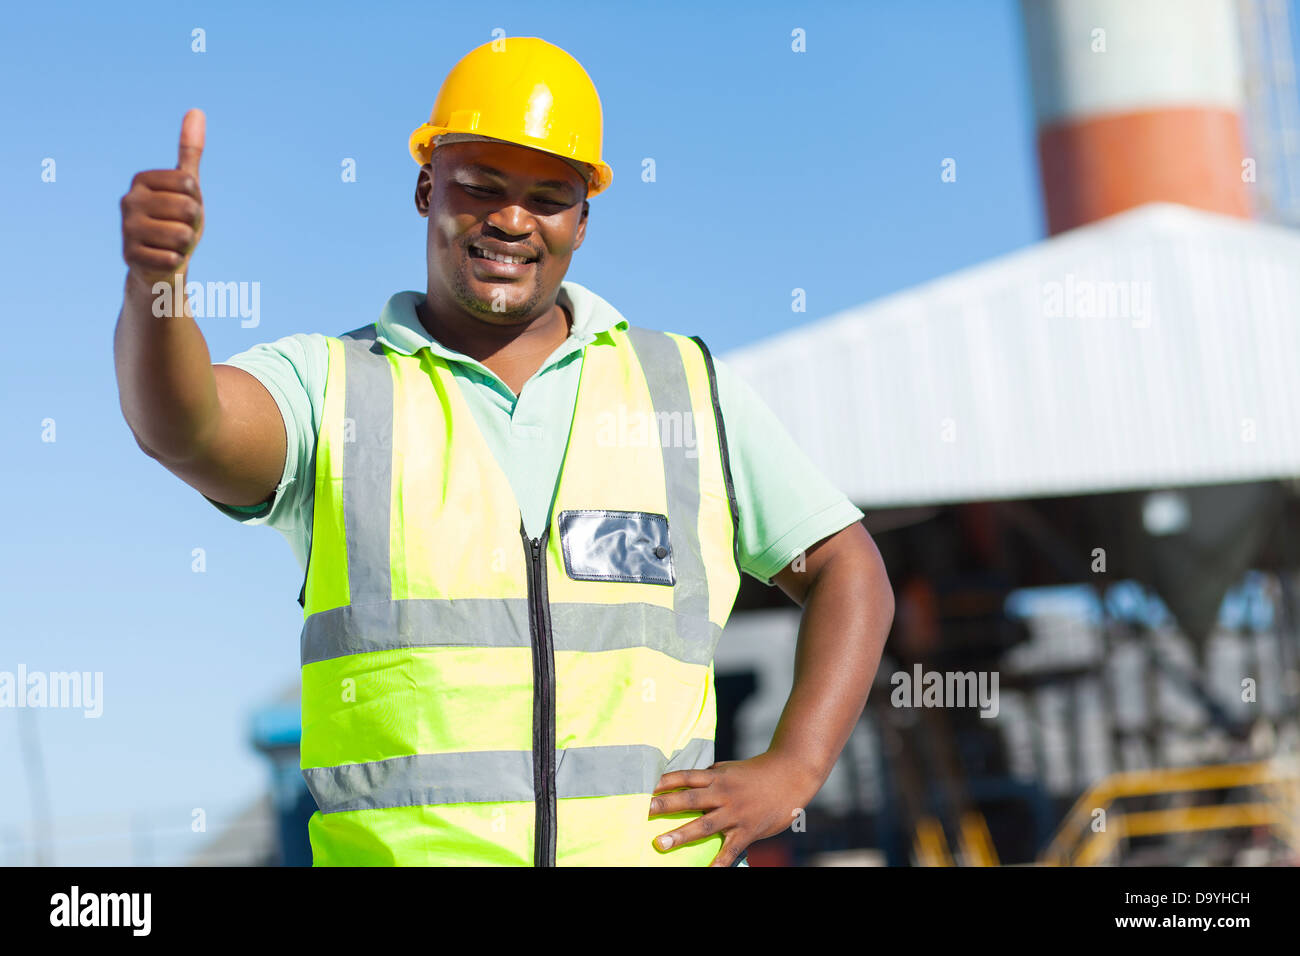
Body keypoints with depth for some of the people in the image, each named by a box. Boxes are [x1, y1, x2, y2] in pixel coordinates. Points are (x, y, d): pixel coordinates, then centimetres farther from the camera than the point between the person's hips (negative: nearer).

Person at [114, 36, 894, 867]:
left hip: (652, 848, 1)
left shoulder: (689, 386, 11)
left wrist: (792, 770, 1)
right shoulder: (325, 386, 6)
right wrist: (156, 276, -34)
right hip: (400, 848, 0)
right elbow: (181, 426, -14)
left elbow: (849, 569, 14)